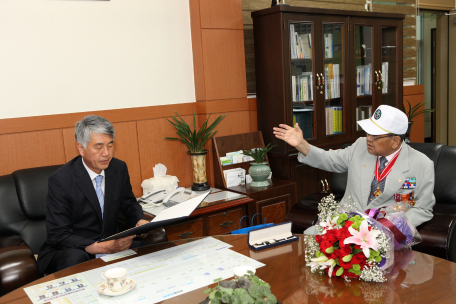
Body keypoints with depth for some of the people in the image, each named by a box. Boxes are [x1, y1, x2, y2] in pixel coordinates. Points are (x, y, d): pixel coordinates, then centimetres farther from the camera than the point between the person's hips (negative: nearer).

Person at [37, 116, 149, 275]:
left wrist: (141, 221, -11)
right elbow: (58, 235, -18)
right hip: (71, 249, -4)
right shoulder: (60, 180, -16)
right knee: (76, 258, -39)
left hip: (111, 242, 5)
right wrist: (103, 248, -31)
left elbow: (129, 204, 14)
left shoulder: (119, 168, 0)